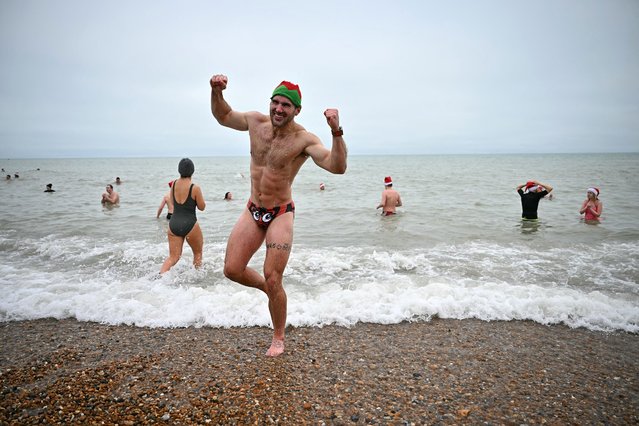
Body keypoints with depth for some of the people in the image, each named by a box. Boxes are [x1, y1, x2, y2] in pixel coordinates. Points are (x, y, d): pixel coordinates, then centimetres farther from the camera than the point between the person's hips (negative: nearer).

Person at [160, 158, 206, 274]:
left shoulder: (174, 184, 2)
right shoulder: (195, 188, -13)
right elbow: (202, 207, -3)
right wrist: (201, 198, 12)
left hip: (173, 224, 4)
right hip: (189, 225, -4)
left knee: (173, 256, 9)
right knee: (198, 253, 20)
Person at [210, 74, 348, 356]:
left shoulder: (304, 140, -17)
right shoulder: (255, 122, -1)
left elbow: (337, 167, -31)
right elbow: (223, 116, 18)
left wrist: (336, 132, -45)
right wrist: (216, 92, -1)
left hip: (281, 214, -5)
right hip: (252, 211, 5)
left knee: (273, 281, -3)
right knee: (232, 270, 2)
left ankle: (278, 338, 20)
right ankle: (266, 286, 35)